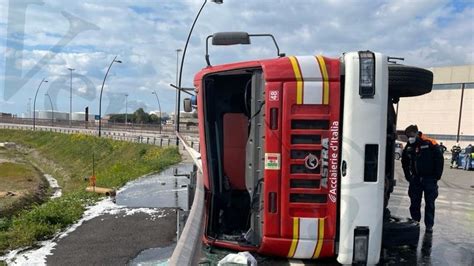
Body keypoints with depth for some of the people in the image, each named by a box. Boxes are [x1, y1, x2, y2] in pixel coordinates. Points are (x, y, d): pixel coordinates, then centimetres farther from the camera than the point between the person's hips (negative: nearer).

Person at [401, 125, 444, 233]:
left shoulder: (430, 144, -12)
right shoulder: (408, 147, 2)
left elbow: (439, 160, -8)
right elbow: (405, 162, 16)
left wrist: (437, 176, -8)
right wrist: (408, 176, 10)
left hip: (429, 179, -4)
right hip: (416, 179, 4)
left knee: (430, 203, 3)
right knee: (414, 203, 8)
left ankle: (429, 225, 11)